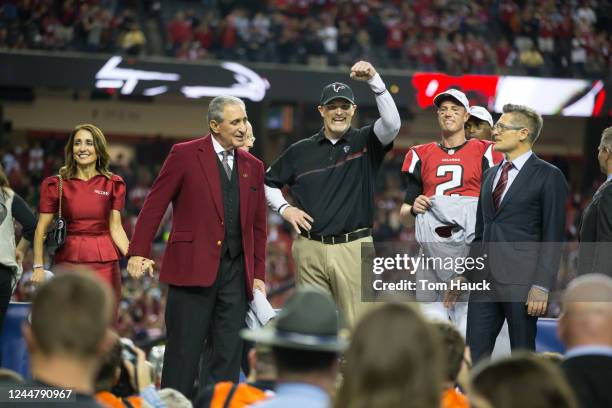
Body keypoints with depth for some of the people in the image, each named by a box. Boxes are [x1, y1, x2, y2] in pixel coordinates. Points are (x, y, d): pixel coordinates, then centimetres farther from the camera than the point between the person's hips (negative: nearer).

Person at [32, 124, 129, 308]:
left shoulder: (113, 184, 7)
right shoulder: (56, 184, 4)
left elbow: (116, 228, 6)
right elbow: (41, 229, 4)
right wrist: (38, 266, -5)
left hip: (105, 265, 1)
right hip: (69, 262, -1)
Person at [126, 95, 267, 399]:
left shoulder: (253, 166, 14)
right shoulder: (185, 155, 0)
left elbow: (258, 225, 15)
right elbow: (155, 204, -3)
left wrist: (258, 274, 10)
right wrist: (139, 252, -12)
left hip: (236, 271, 5)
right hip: (193, 266, -5)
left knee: (229, 354, 5)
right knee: (184, 351, -2)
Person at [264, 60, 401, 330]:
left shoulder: (365, 143, 5)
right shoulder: (301, 151, 11)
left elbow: (392, 123, -15)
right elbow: (269, 181, 23)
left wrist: (374, 81, -24)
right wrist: (284, 208, 6)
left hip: (354, 247, -2)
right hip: (309, 249, 2)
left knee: (359, 324, -6)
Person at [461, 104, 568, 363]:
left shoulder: (549, 176, -4)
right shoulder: (490, 174, 18)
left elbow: (553, 237, -8)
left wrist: (542, 286, -15)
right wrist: (464, 273, 15)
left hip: (521, 282, -6)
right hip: (485, 278, 6)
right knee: (474, 355, 2)